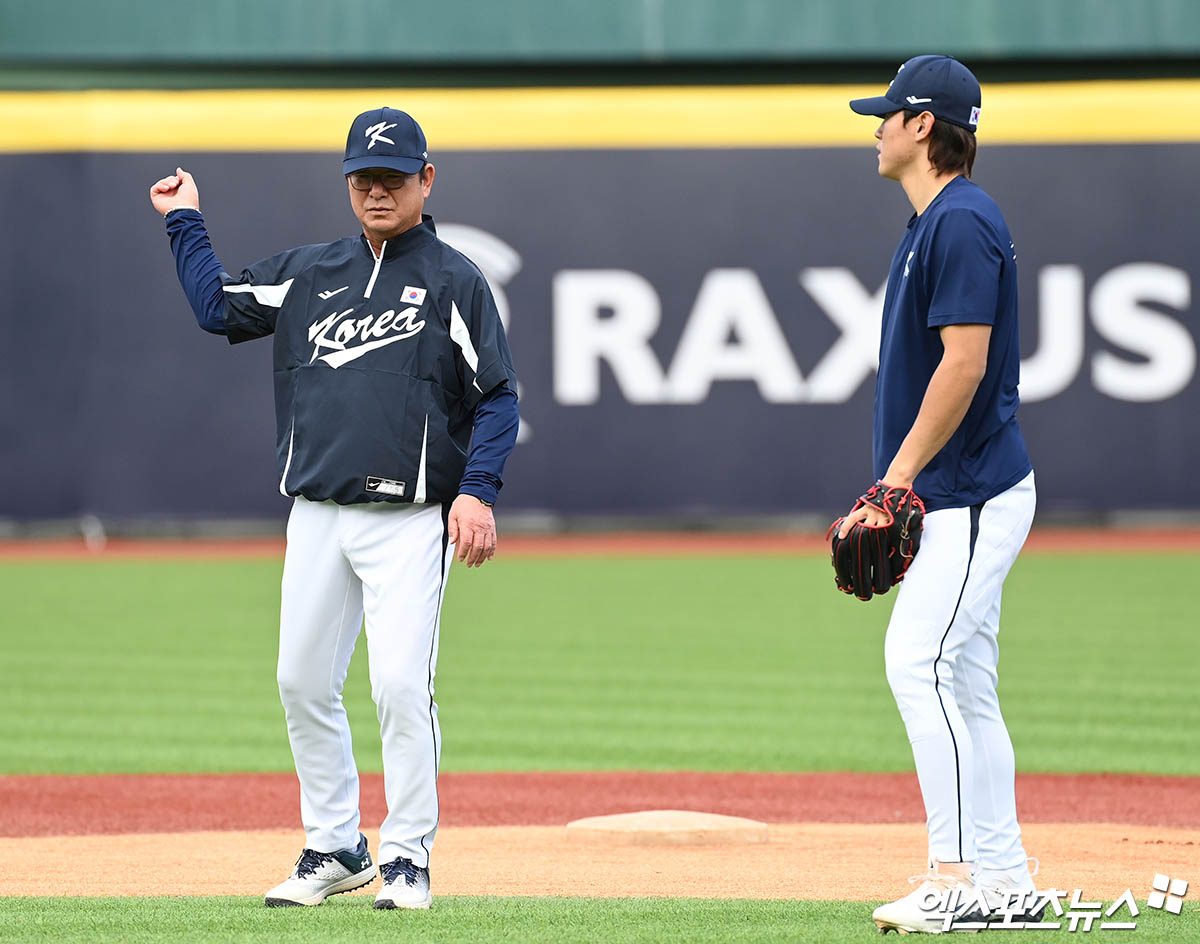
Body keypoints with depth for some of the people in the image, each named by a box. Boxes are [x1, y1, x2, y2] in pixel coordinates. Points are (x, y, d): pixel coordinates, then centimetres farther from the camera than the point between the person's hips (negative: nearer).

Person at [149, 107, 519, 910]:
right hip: (317, 518, 5)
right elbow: (218, 305, 22)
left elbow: (498, 397, -2)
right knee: (303, 683, 6)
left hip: (409, 522, -5)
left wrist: (478, 491, -13)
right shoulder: (309, 272, 14)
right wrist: (185, 222, 21)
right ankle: (335, 848, 18)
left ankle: (408, 857, -1)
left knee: (402, 686, -12)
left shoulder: (454, 281, 0)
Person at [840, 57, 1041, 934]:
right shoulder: (935, 222, 17)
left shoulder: (962, 222, -15)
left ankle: (957, 874, -20)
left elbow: (964, 363, -22)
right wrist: (895, 489, 19)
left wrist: (900, 474, -20)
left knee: (921, 663, -17)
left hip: (974, 496, -11)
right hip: (959, 497, 11)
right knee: (963, 682, 10)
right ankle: (1004, 879, 13)